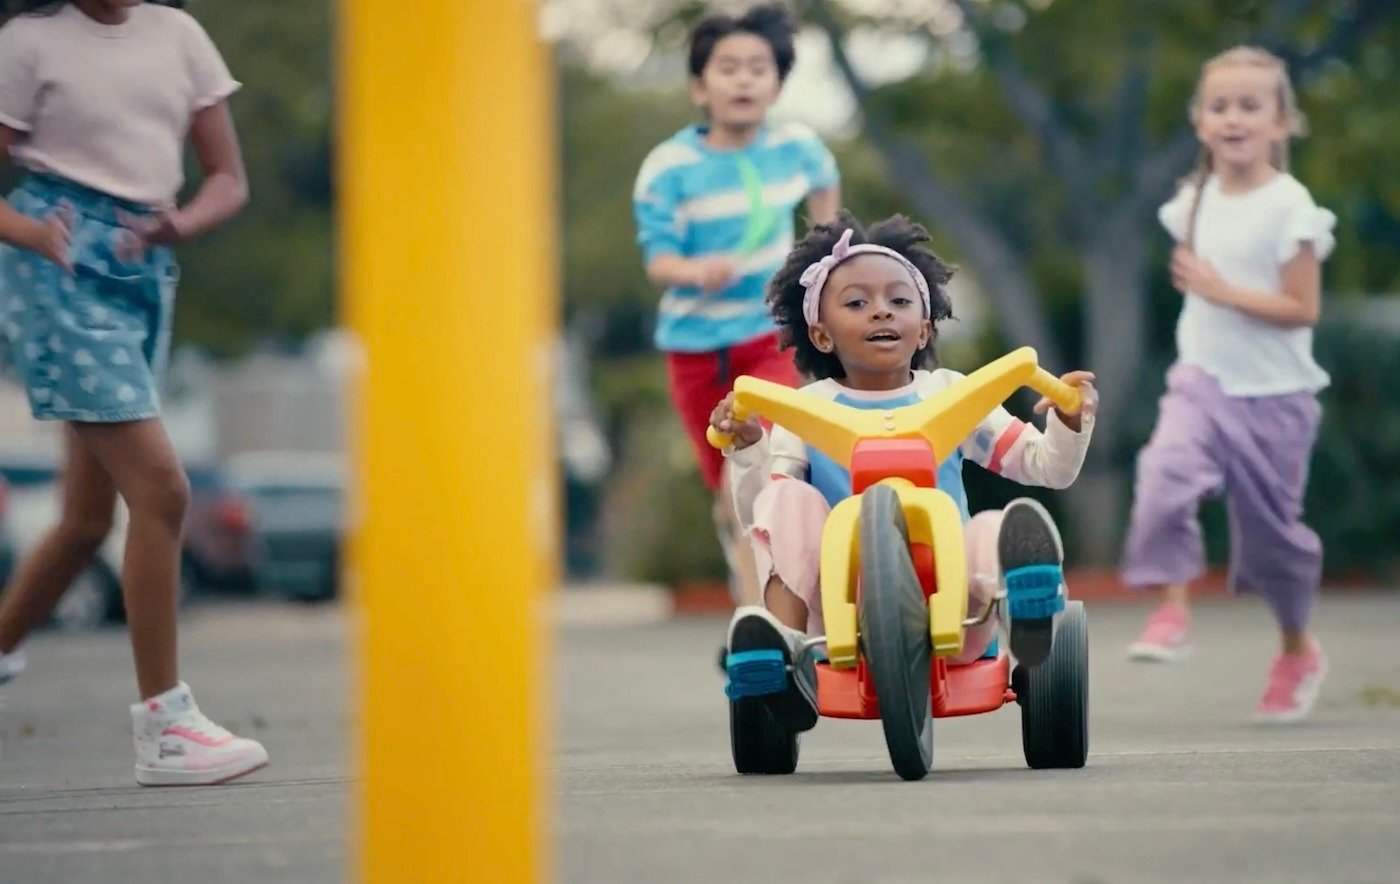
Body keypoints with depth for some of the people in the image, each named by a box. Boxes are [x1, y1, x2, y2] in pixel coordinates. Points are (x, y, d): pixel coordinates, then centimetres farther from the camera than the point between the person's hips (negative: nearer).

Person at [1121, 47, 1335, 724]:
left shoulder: (1288, 206, -13)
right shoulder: (1196, 201, 5)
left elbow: (1303, 309, -17)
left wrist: (1222, 292, -21)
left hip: (1271, 395, -4)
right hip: (1200, 382, 4)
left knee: (1271, 527, 7)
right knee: (1163, 478, -25)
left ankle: (1297, 653, 29)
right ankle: (1170, 614, -17)